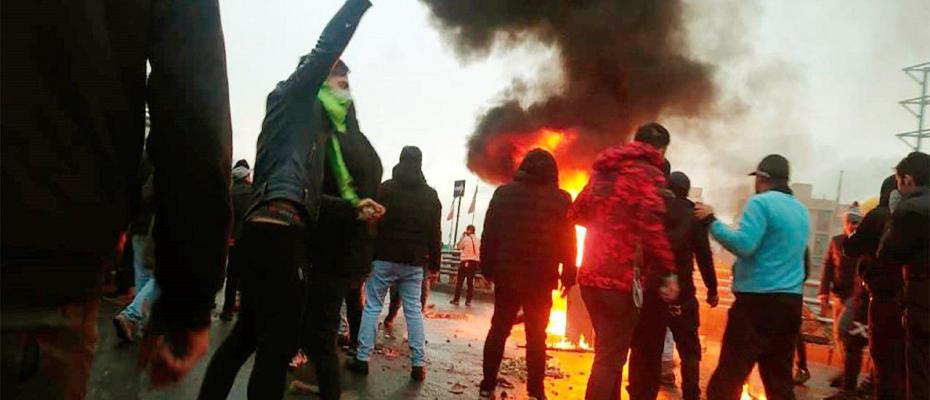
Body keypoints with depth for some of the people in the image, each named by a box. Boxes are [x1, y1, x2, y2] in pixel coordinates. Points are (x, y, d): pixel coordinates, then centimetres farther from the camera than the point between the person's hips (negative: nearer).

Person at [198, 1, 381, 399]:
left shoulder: (309, 121, 29)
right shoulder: (293, 96, 8)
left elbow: (308, 194, 23)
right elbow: (327, 48, -6)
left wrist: (352, 208, 15)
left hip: (267, 232, 10)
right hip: (278, 233, -10)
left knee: (246, 335, 16)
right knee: (277, 345, -6)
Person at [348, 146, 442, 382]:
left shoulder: (386, 188, 0)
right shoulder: (430, 195, 7)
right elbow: (435, 233, 6)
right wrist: (434, 263, 11)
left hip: (384, 258, -2)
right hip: (414, 262, 2)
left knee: (372, 307, 5)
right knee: (414, 311, 6)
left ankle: (362, 358, 4)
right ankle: (419, 364, 5)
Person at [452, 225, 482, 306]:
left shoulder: (466, 238, -9)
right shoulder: (478, 240, 5)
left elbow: (458, 247, 4)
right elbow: (479, 251, 11)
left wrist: (462, 236, 8)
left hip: (466, 261, -5)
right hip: (475, 262, 5)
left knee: (459, 281, 4)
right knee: (470, 282, 8)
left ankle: (456, 300, 4)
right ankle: (468, 301, 8)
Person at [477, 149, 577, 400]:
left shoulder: (503, 193, 4)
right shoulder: (561, 199, -1)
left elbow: (489, 234, 4)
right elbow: (567, 243, -2)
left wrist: (488, 268, 10)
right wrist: (568, 277, 4)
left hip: (507, 274, 2)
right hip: (541, 279, -1)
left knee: (499, 329, 11)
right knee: (536, 335, 8)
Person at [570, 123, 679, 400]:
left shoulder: (603, 170, 16)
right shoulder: (648, 173, -7)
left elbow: (577, 213, 23)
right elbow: (651, 226, -21)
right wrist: (668, 273, -18)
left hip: (591, 275, 8)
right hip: (621, 278, -8)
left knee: (607, 353, 22)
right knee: (610, 358, 0)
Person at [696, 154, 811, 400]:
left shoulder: (762, 203, -9)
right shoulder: (801, 210, 15)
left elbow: (744, 245, -20)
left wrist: (712, 221, -11)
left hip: (759, 299, -8)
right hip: (791, 301, 8)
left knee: (728, 377, -4)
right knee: (780, 379, 13)